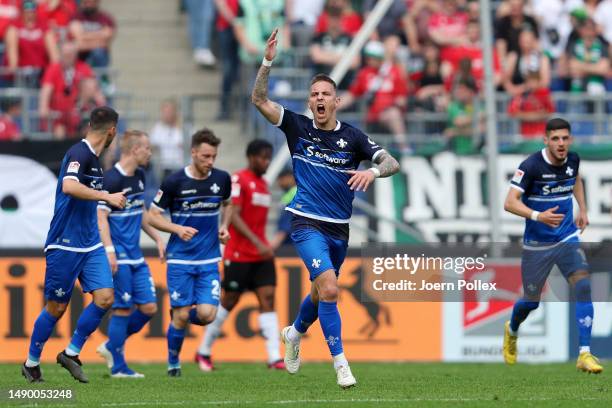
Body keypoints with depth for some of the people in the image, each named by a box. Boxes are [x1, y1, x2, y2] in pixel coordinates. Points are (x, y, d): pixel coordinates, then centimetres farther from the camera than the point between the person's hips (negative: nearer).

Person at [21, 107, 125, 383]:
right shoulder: (79, 153, -16)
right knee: (56, 307, 0)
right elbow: (69, 186, -34)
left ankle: (71, 353, 7)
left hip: (90, 244, 8)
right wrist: (106, 196, -32)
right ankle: (31, 363, 17)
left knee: (105, 297, -6)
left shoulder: (93, 158, 13)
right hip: (65, 244, -8)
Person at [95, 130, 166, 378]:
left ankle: (111, 347, 20)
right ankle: (118, 366, 4)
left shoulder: (139, 176, 13)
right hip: (119, 256, -9)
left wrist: (157, 238, 21)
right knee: (123, 309, -5)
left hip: (136, 256, 9)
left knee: (149, 307, 4)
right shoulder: (111, 179, -14)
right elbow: (101, 216, -17)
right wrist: (109, 250, -24)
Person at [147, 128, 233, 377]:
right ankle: (173, 363, 18)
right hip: (180, 260, -3)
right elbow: (153, 215, -2)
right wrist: (178, 228, -18)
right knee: (182, 316, -5)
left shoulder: (222, 179, 1)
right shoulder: (174, 182, -9)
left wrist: (224, 226, 4)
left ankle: (179, 317, 25)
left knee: (206, 314, -10)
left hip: (209, 261, 3)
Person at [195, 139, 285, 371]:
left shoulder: (263, 184, 14)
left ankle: (274, 357, -14)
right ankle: (203, 352, 19)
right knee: (229, 302, 3)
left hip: (261, 255, 7)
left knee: (268, 300, -6)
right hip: (239, 254, -7)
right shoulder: (238, 180, -10)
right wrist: (258, 243, -25)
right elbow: (234, 217, -18)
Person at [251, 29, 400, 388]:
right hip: (308, 224, -3)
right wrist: (268, 61, -23)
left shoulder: (352, 137, -2)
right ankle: (340, 362, -17)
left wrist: (372, 172, -31)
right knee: (329, 288, -22)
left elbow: (392, 163, -8)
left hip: (340, 228, 3)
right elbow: (259, 99, -10)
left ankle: (295, 333, 51)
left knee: (322, 291, 20)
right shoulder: (298, 127, -3)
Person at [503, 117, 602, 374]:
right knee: (532, 301, 10)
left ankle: (585, 355, -19)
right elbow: (510, 203, -25)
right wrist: (538, 216, -39)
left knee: (583, 285, -19)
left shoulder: (572, 160, -2)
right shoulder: (531, 166, -20)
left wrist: (582, 209, 14)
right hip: (537, 244, -3)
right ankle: (512, 331, 47)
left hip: (567, 238, 3)